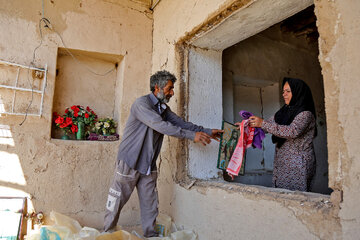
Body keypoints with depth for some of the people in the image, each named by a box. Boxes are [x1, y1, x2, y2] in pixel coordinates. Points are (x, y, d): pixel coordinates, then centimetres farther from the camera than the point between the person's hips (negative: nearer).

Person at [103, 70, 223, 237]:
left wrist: (207, 132, -6)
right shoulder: (142, 103, -16)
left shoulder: (164, 108, 11)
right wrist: (192, 135, -29)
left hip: (149, 166, 7)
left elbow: (181, 123, 5)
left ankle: (150, 234, 24)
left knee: (150, 204, 11)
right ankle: (108, 233, 23)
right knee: (117, 201, 5)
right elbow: (160, 125, -27)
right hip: (129, 163, -7)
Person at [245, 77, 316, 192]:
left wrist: (263, 123, -26)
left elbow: (293, 131, -25)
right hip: (281, 164, 6)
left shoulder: (306, 114, -9)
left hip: (297, 166, -6)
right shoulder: (284, 111, 14)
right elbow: (269, 123, 20)